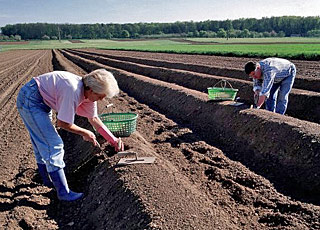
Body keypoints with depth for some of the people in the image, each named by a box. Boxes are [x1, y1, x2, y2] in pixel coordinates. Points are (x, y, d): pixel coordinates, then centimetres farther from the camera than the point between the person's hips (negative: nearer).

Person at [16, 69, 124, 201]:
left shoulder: (88, 92, -5)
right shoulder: (73, 92, -34)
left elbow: (93, 119, 7)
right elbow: (62, 123, -24)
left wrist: (113, 140, 5)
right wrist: (85, 133, -9)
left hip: (42, 102, 10)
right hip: (30, 100, -10)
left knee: (42, 143, 21)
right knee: (53, 145, -11)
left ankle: (48, 180, 39)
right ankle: (63, 192, -3)